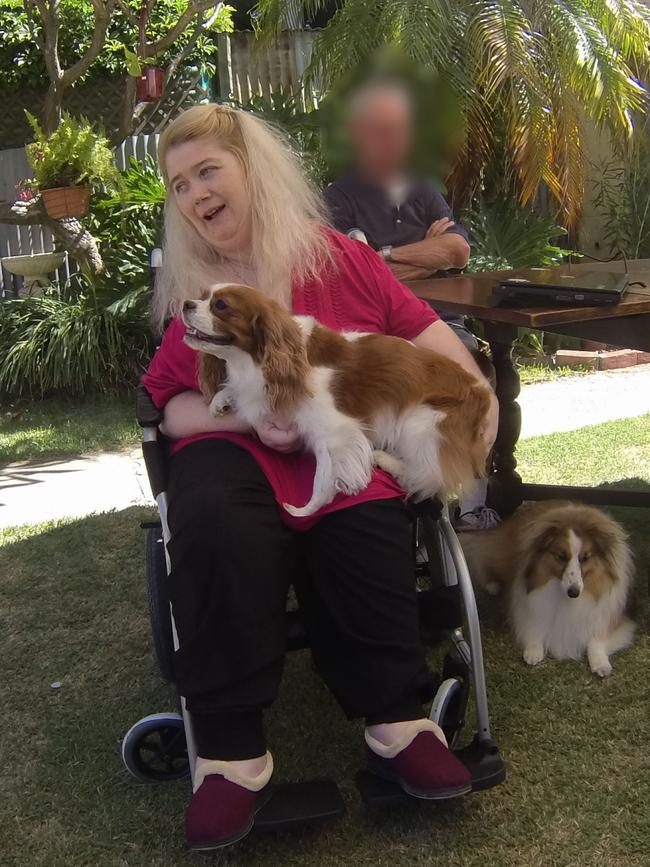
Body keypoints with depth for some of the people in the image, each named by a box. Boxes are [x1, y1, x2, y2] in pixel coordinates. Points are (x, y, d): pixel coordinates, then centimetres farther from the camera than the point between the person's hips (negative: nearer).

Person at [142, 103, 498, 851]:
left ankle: (395, 721, -14)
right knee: (217, 530, -34)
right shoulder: (189, 291, 12)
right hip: (232, 449, 1)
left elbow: (422, 330, 8)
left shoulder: (338, 257, 8)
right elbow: (172, 408, 9)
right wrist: (248, 416, -9)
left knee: (359, 531, -34)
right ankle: (230, 753, -24)